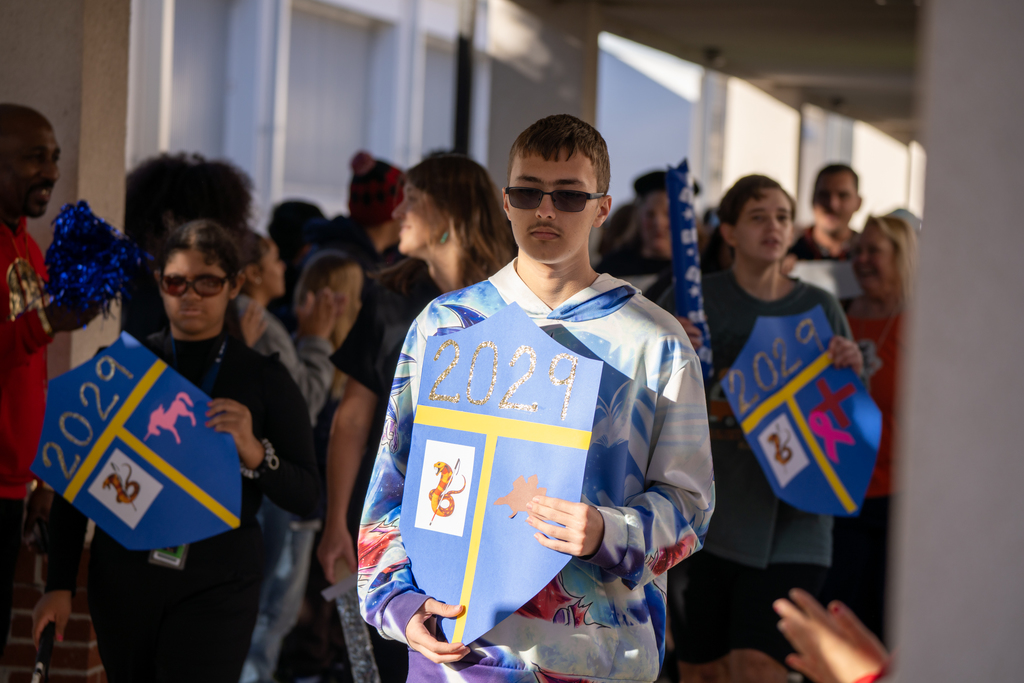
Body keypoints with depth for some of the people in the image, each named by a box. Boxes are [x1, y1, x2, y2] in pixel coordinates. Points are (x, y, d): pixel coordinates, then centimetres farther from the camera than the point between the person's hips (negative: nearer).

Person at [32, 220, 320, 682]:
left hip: (216, 588, -2)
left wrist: (254, 454, -19)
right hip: (122, 576, 2)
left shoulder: (264, 379, 3)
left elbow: (305, 497, 0)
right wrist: (60, 585, 1)